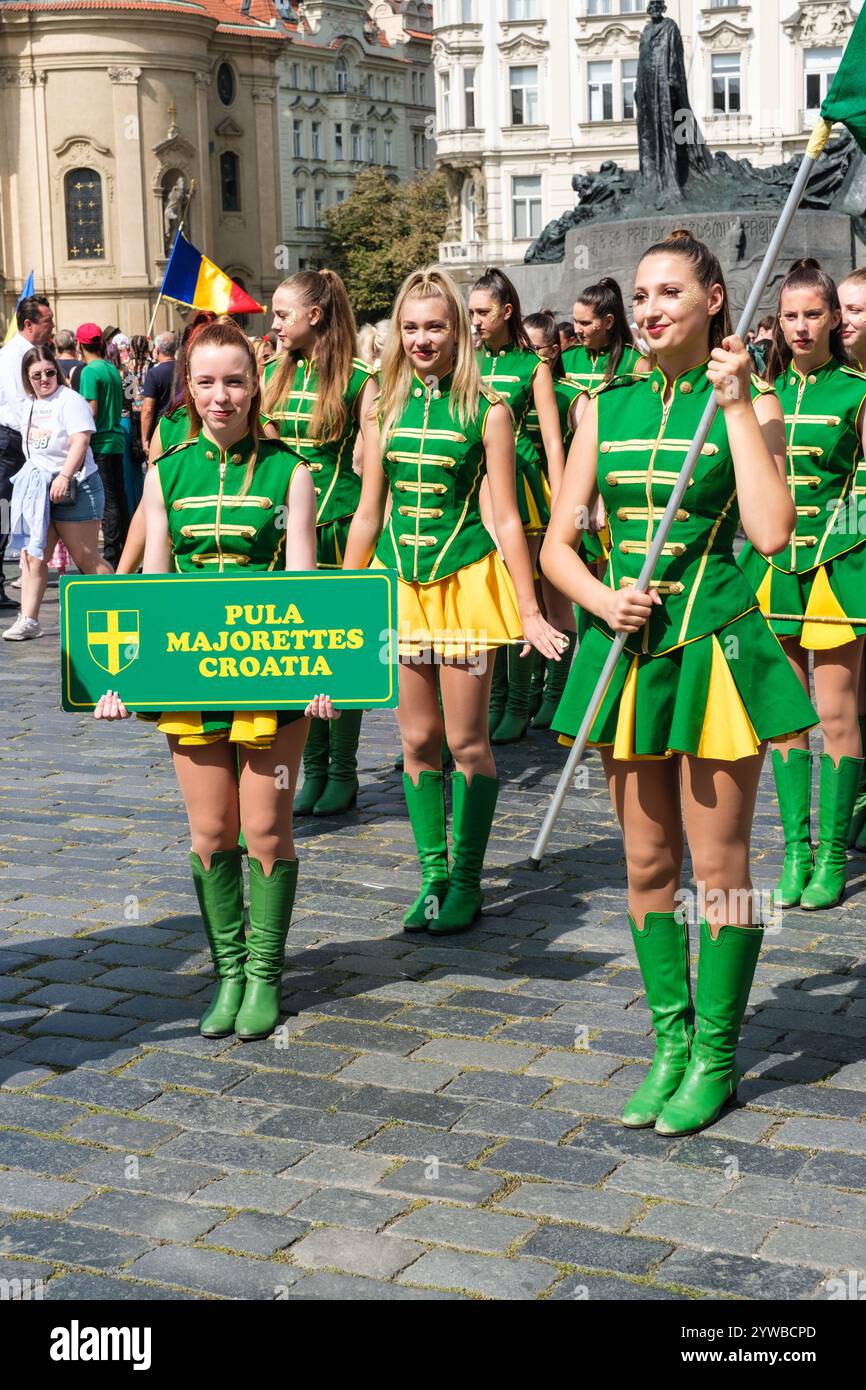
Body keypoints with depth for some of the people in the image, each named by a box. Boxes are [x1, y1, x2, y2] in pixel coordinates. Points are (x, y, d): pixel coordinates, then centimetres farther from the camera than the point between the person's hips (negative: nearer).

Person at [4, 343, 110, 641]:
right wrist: (31, 480, 20)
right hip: (37, 488, 7)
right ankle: (28, 620, 4)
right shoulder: (28, 404, 14)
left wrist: (64, 476, -31)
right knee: (33, 556, 2)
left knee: (86, 558, -3)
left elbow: (80, 441, -21)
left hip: (73, 488, -7)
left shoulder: (70, 400, -10)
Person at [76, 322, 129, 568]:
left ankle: (111, 557, -4)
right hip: (116, 440, 8)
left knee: (108, 500, -6)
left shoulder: (90, 371, -11)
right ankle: (124, 552, 16)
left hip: (100, 444, -8)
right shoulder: (113, 369, 12)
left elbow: (93, 412, -15)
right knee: (118, 496, 11)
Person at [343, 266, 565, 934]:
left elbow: (507, 518, -4)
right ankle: (433, 876, 20)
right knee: (418, 740, 9)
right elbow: (368, 512, 12)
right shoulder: (386, 405, 6)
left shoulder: (487, 410, -5)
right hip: (399, 582, 4)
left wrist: (529, 610, -6)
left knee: (467, 741, 1)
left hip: (465, 579, -4)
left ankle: (466, 882, 13)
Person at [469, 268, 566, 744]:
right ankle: (494, 699, 14)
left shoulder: (532, 365, 0)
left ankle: (517, 706, 6)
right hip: (474, 485, 4)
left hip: (519, 482, -3)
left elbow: (552, 440, -1)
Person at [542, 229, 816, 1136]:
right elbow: (557, 542, 9)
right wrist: (602, 599, -10)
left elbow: (771, 532, -19)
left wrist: (735, 403, -15)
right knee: (646, 865, 11)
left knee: (718, 867, 3)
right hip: (627, 648, 4)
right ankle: (670, 1041, 25)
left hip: (716, 646, -4)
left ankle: (716, 1053, 17)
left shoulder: (747, 402, -3)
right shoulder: (607, 406, 8)